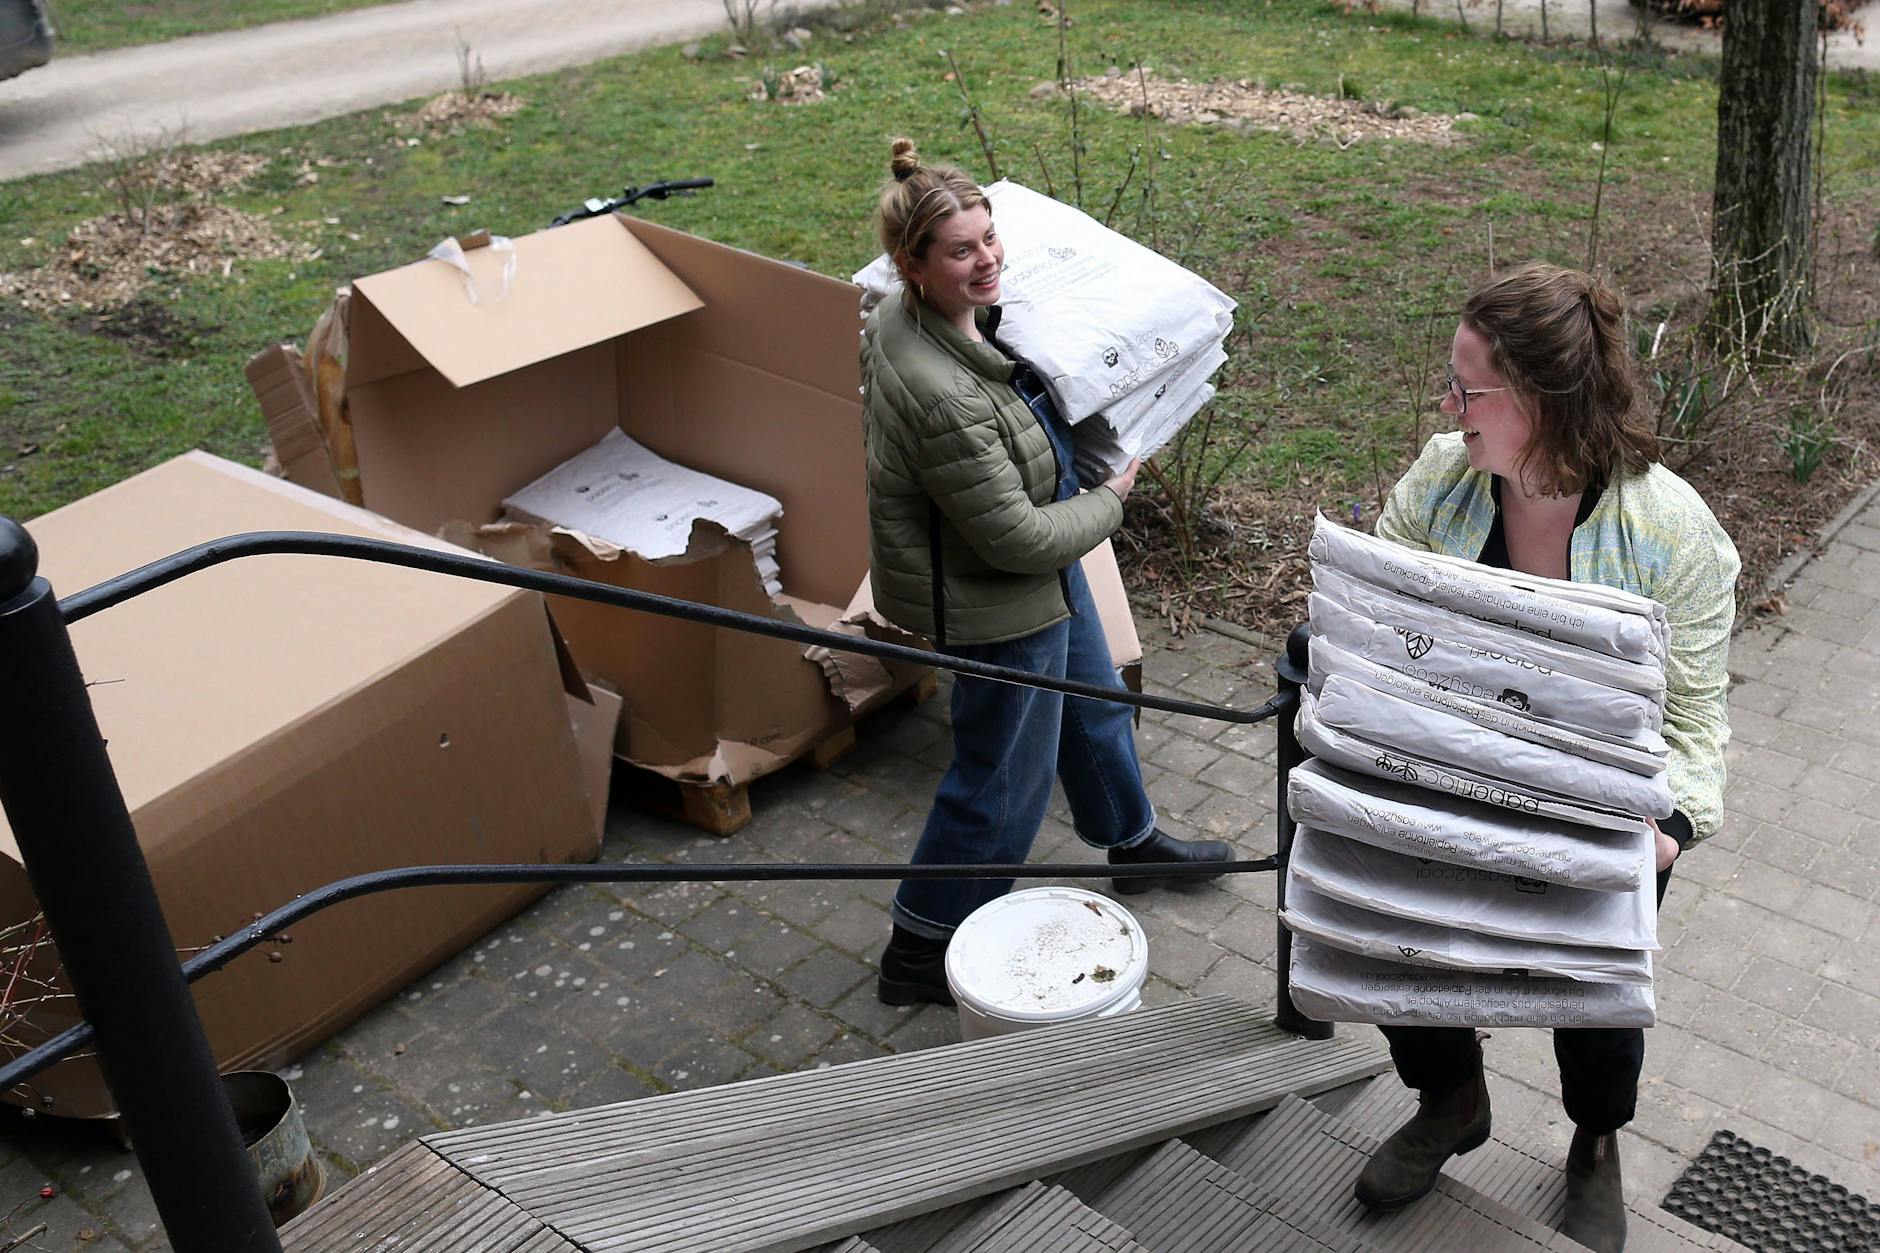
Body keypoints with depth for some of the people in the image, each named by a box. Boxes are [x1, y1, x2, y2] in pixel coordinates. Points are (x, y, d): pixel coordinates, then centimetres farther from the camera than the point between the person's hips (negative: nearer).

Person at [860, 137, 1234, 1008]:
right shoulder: (941, 396, -38)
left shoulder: (910, 318, -7)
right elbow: (1018, 538, -30)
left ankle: (1133, 843, 56)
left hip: (1044, 576, 10)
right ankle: (920, 950, 26)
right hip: (995, 606, -10)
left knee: (1093, 707, 29)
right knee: (1001, 782, 8)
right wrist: (1109, 500, -13)